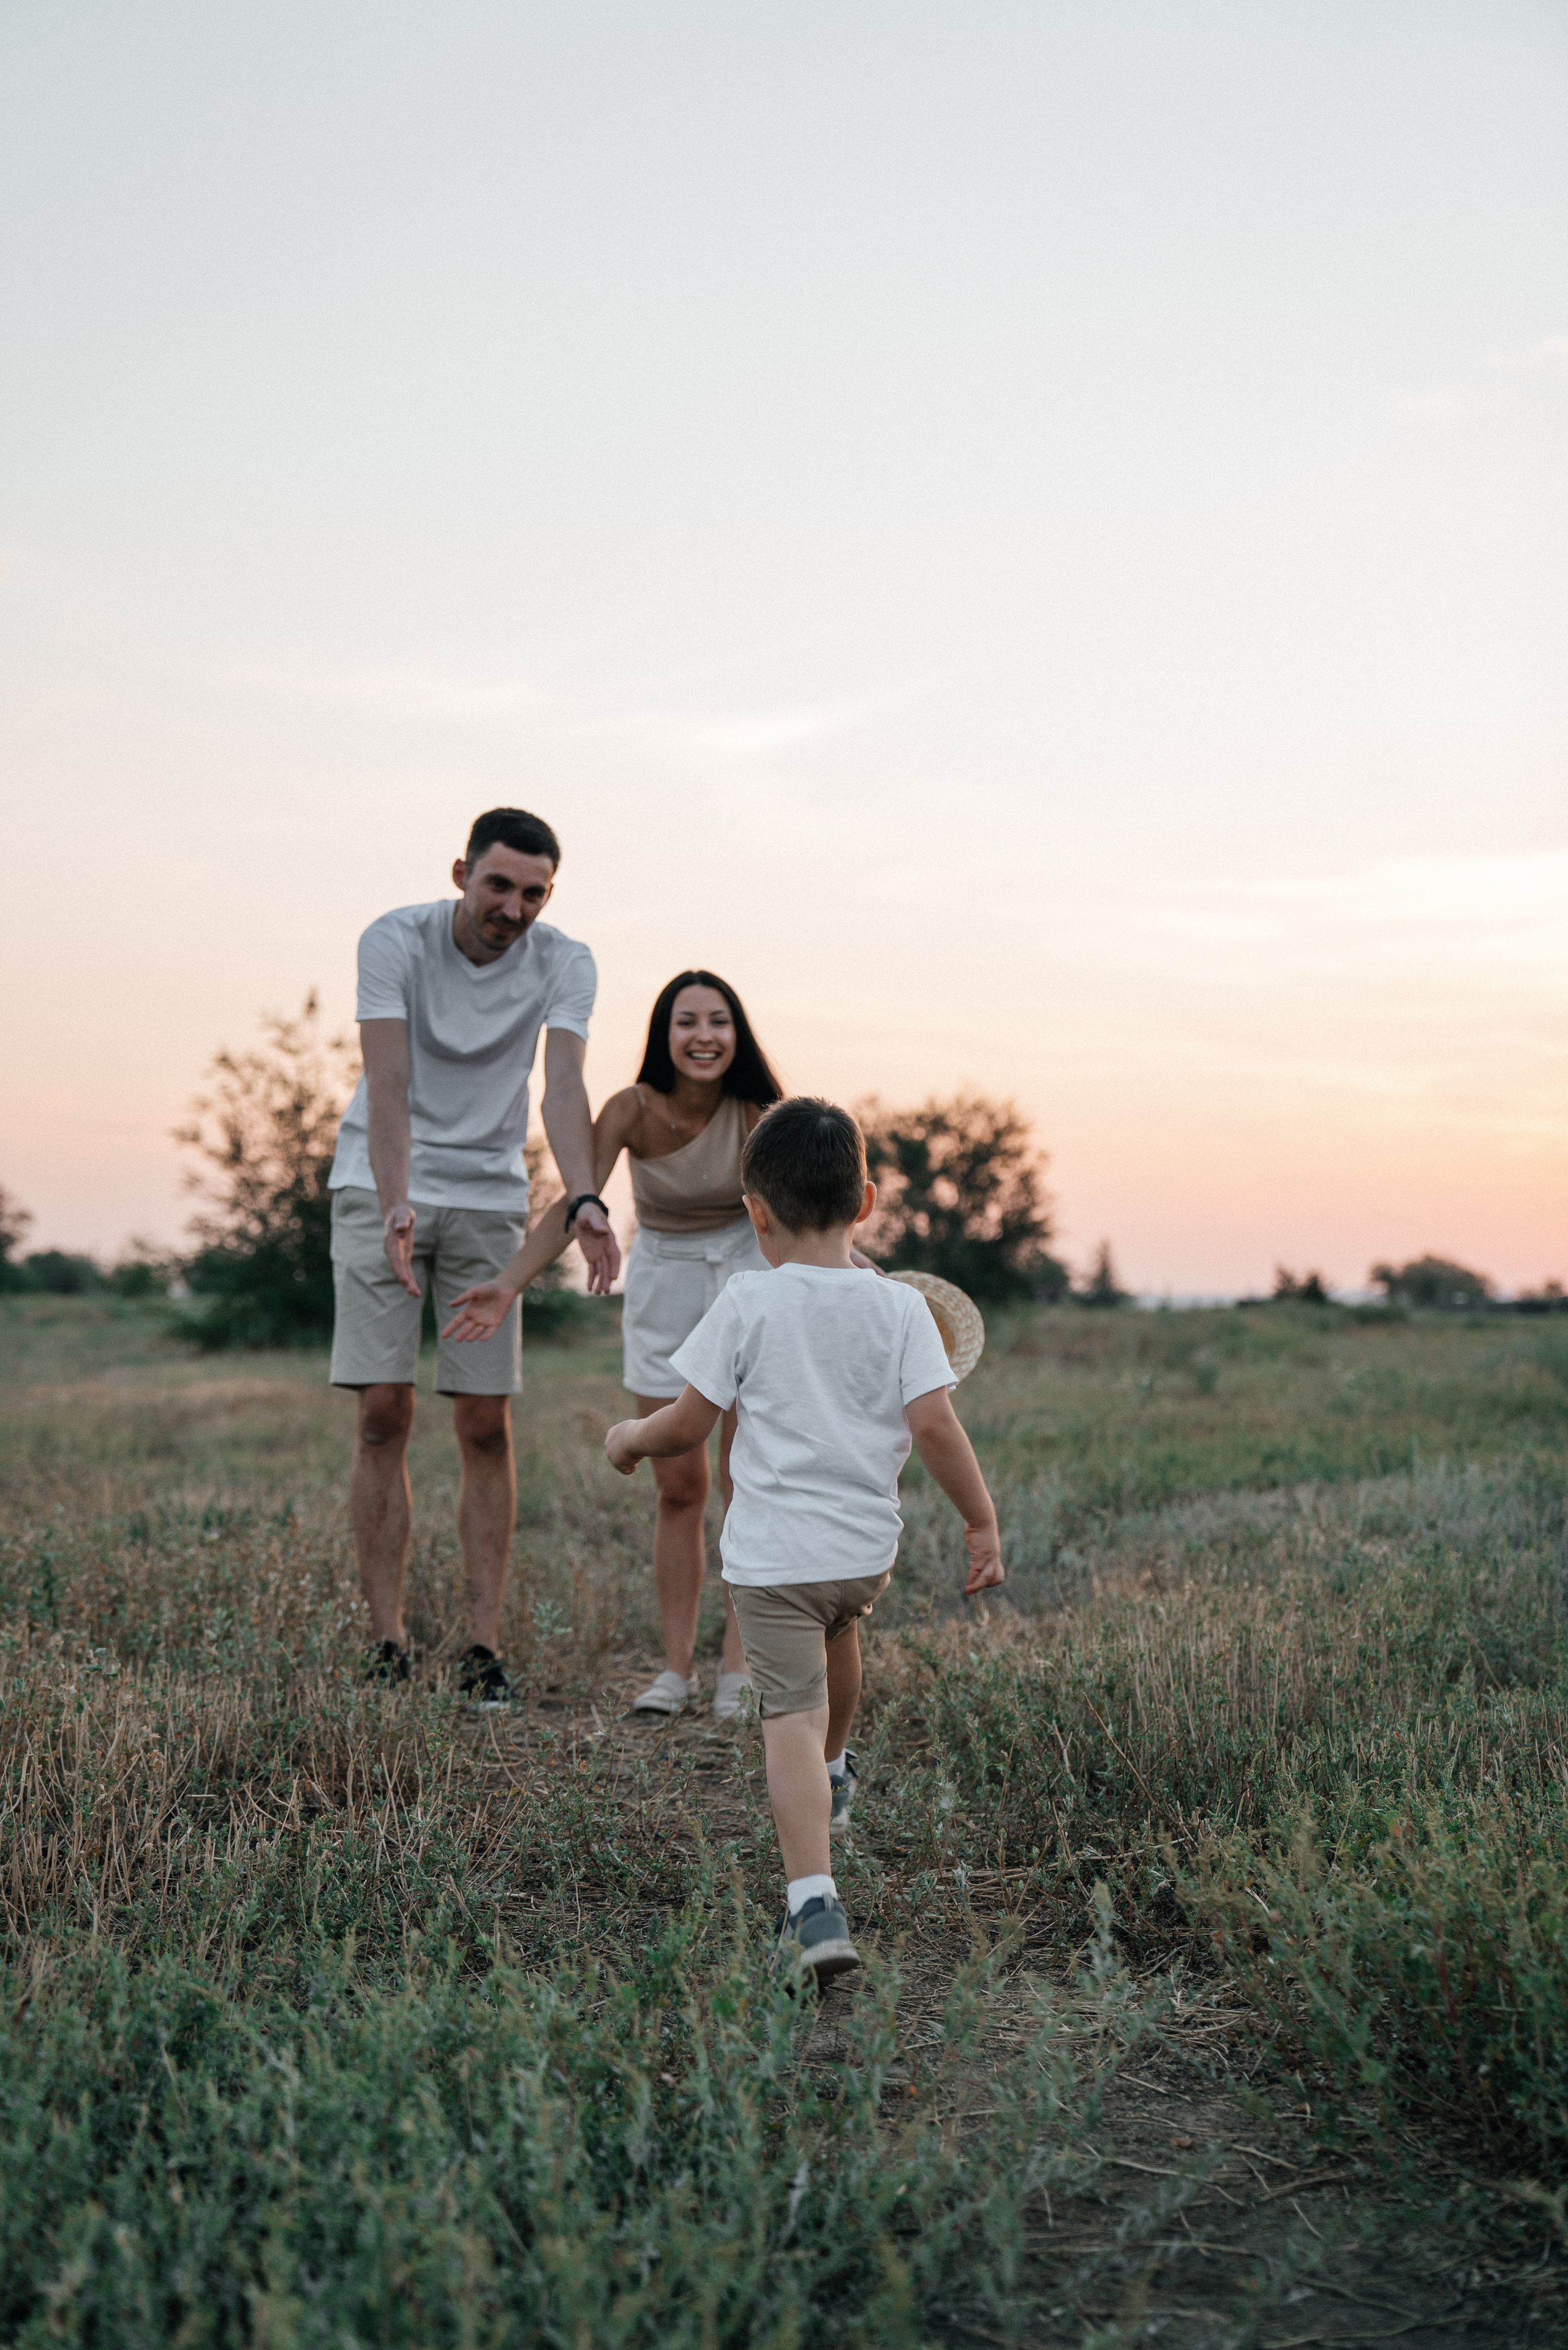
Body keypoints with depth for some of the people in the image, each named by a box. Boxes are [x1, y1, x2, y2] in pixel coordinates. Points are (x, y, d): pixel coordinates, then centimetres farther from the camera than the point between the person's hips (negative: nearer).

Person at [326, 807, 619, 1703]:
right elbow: (388, 1085, -24)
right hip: (382, 1191, -1)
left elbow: (565, 1087, -23)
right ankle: (388, 1644, 1)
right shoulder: (396, 941, -13)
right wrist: (397, 1208, -39)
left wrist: (585, 1203, -40)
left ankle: (486, 1647, 3)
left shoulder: (564, 964, -9)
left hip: (491, 1200, 2)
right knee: (384, 1417, -5)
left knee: (487, 1427, -1)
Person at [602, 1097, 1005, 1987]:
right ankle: (829, 1782, 58)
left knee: (793, 1717, -5)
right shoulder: (900, 1307, -3)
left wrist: (629, 1438, 17)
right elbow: (934, 1424, -10)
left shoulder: (748, 1303, -6)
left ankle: (815, 1905, -19)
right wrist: (983, 1520, 0)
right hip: (869, 1544, 4)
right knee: (841, 1624, 34)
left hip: (773, 1551, -4)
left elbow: (688, 1424, -3)